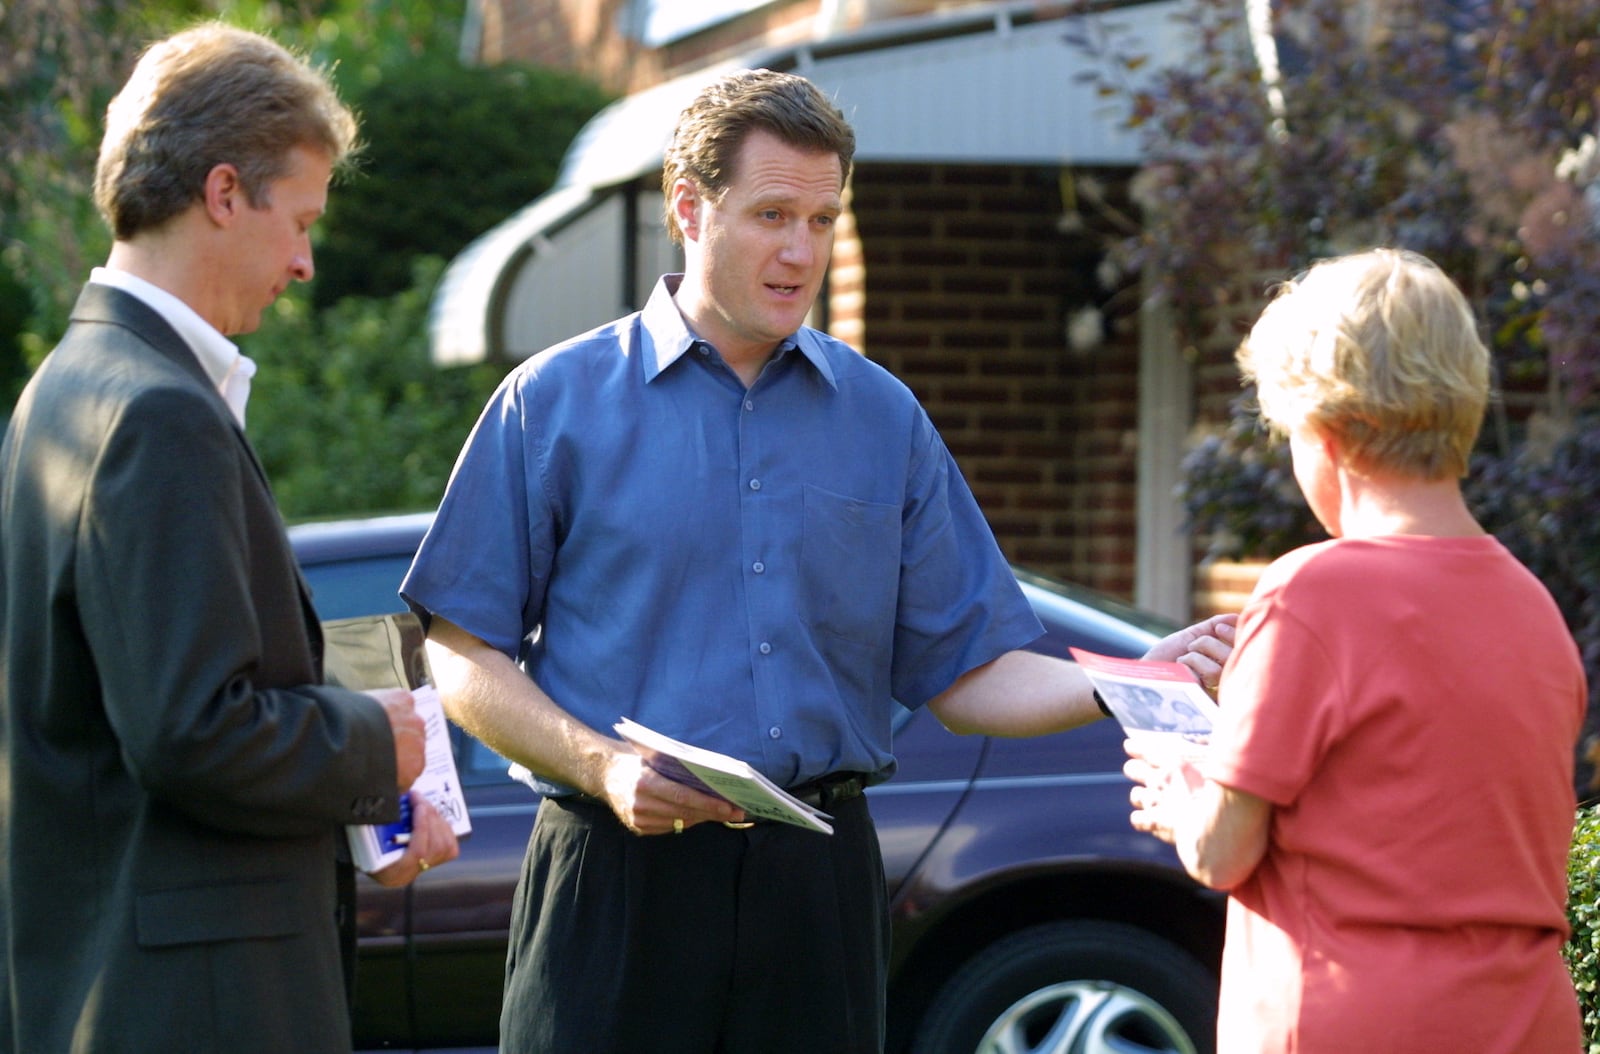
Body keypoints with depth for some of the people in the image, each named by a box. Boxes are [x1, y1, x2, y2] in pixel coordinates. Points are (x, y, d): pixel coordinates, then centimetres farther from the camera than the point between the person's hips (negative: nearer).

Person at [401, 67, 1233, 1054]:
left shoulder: (884, 418, 12)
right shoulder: (557, 403, 3)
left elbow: (966, 672, 9)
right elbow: (465, 660, 1)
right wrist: (601, 766, -14)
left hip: (819, 886, 3)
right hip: (621, 872, -2)